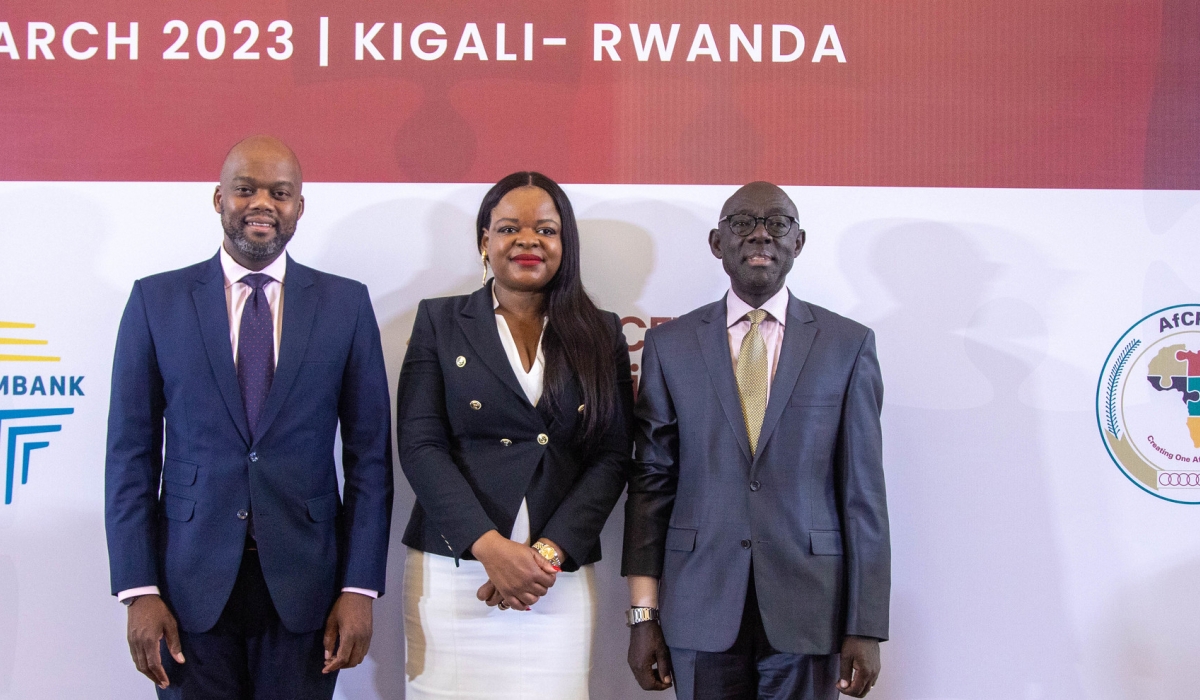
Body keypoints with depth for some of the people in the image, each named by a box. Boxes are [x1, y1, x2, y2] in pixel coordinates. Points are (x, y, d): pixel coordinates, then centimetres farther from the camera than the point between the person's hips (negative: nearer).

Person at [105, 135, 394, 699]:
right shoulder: (156, 300, 3)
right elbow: (131, 452, 1)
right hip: (191, 579, 0)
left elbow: (369, 453, 2)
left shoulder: (346, 303, 3)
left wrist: (360, 588, -4)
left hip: (305, 579, 0)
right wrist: (138, 590, -5)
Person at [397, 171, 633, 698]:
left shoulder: (600, 334, 9)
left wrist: (549, 552, -10)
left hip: (560, 577, 1)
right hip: (453, 571, -1)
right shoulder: (439, 322, 6)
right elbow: (420, 444, -3)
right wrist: (490, 546, -14)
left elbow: (613, 456, 3)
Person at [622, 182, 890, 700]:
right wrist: (643, 615, 0)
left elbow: (862, 489, 0)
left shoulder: (848, 345, 2)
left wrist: (866, 627, -3)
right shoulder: (669, 345, 5)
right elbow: (651, 481, 3)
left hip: (808, 610, 0)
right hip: (701, 610, 1)